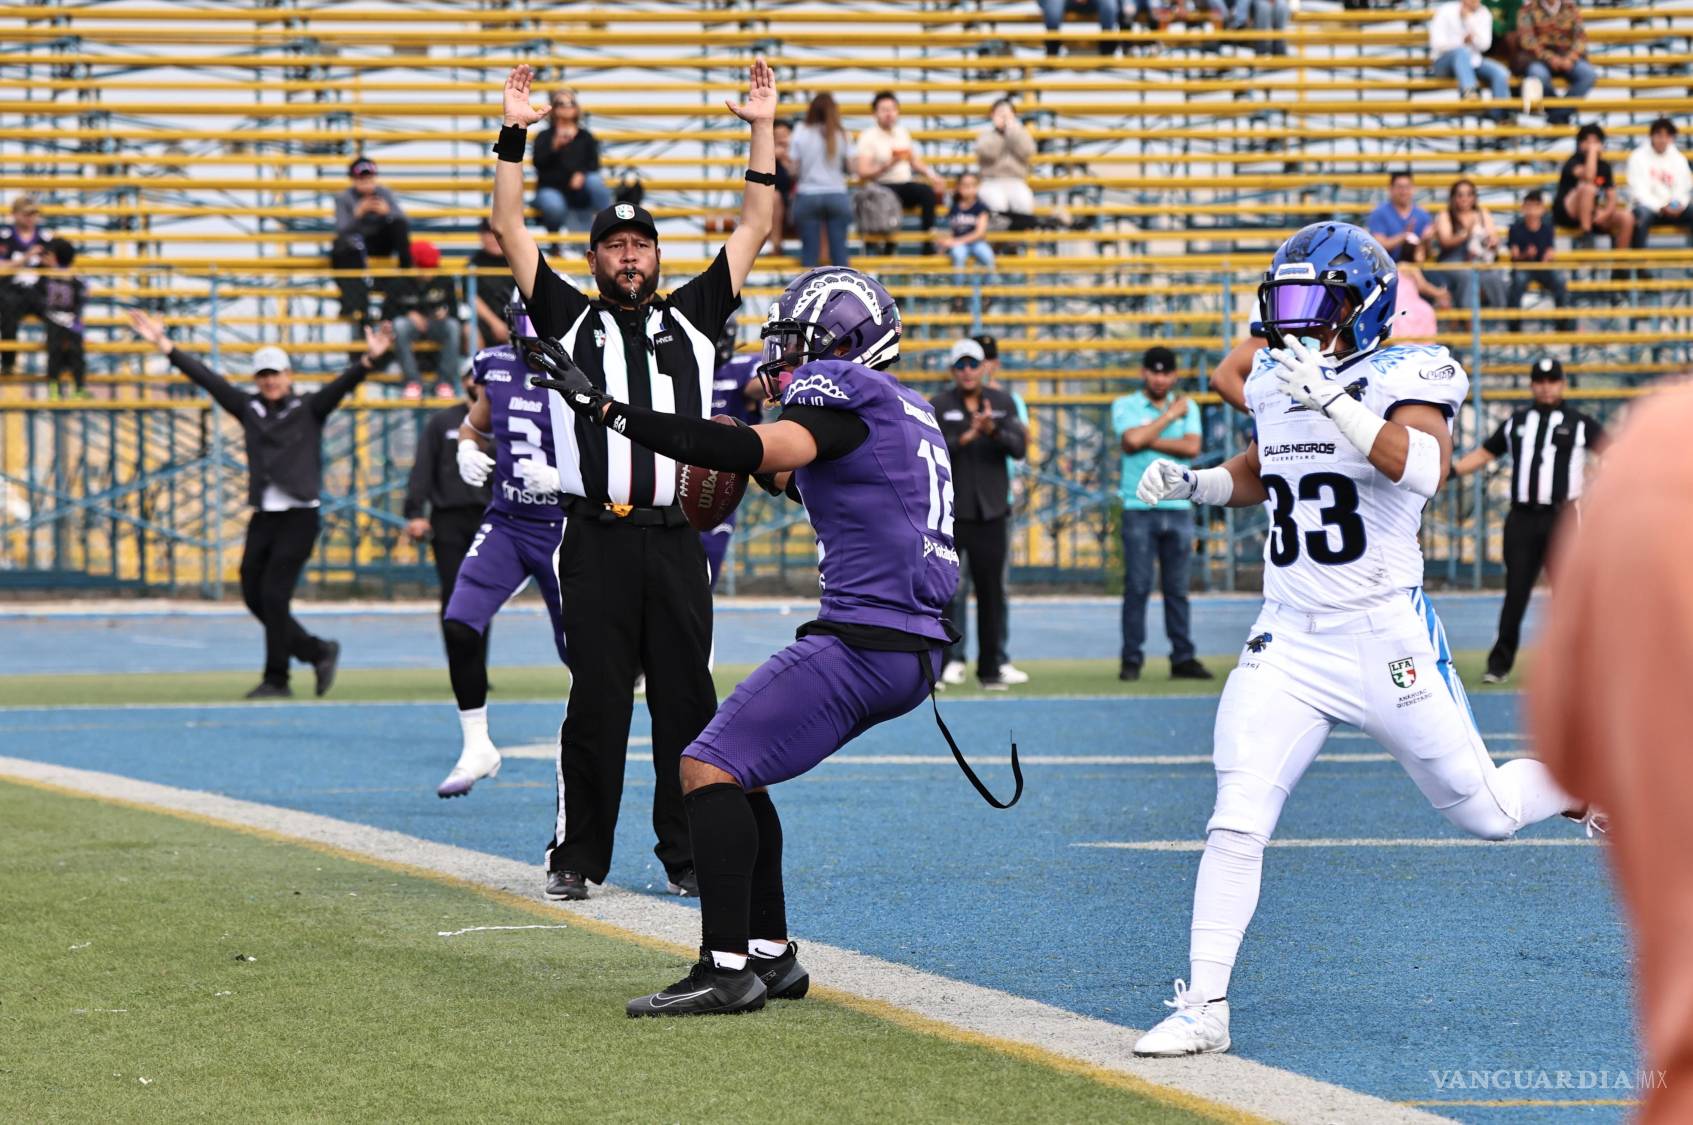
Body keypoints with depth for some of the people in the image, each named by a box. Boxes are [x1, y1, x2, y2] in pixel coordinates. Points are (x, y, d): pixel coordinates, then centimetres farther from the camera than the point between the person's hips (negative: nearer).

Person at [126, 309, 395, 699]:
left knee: (274, 595, -10)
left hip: (299, 516, -5)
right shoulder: (249, 408, 10)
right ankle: (318, 652, 21)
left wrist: (370, 361, -33)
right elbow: (206, 378, 10)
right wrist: (165, 346, 8)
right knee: (255, 597, 5)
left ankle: (277, 679, 0)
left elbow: (342, 384, -15)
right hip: (262, 517, 5)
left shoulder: (309, 408, 0)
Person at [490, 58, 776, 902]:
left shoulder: (691, 318, 18)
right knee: (597, 701, -2)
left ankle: (688, 854, 7)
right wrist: (513, 137, 1)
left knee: (687, 700, 1)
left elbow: (755, 230, 17)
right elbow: (510, 232, 8)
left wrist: (761, 132, 11)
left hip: (676, 539, 2)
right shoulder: (570, 319, 13)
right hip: (597, 538, -2)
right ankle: (577, 856, 4)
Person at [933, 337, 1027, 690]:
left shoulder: (1002, 403, 7)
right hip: (949, 512, -2)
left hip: (991, 512, 2)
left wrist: (993, 430, -21)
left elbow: (1019, 449, -3)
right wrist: (966, 437, -24)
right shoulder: (939, 406, 0)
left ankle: (991, 668, 10)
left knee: (991, 591, 4)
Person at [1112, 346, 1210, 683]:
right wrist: (1170, 416, -5)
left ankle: (1183, 658, 6)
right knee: (1137, 587, -4)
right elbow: (1132, 440, -14)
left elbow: (1192, 447, -4)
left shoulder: (1187, 407, 12)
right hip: (1139, 510, -2)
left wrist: (1149, 441, -7)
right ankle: (1131, 659, 0)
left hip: (1178, 508, 2)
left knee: (1177, 589, 4)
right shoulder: (1125, 406, 5)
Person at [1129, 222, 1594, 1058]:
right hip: (1288, 640, 4)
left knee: (1484, 814, 8)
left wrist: (1334, 401, -39)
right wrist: (1192, 483, 8)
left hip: (1387, 638, -4)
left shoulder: (1404, 377, -11)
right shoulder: (1274, 383, 7)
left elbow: (1424, 468, -32)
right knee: (1236, 824, -11)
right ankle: (1203, 1009, -5)